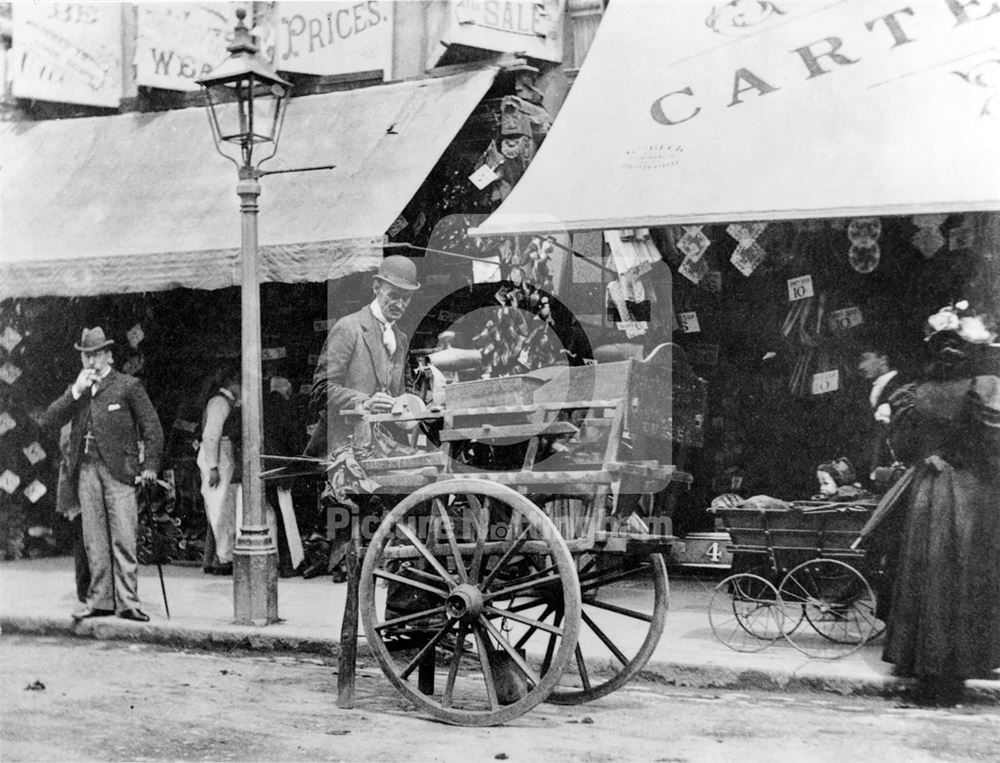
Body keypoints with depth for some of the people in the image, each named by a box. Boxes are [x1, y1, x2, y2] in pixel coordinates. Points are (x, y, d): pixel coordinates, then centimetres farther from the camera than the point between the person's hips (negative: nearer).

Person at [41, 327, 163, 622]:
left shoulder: (128, 386, 4)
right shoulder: (76, 391, 18)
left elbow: (152, 427, 3)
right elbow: (49, 420, 6)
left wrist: (150, 465, -5)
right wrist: (75, 392, -3)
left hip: (118, 470, -5)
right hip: (86, 471, 5)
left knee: (123, 539, -8)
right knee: (94, 541, 5)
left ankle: (127, 602, -8)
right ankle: (100, 600, 11)